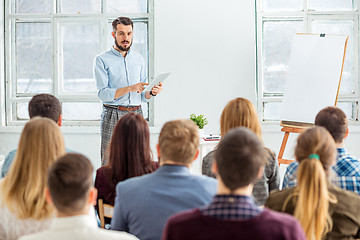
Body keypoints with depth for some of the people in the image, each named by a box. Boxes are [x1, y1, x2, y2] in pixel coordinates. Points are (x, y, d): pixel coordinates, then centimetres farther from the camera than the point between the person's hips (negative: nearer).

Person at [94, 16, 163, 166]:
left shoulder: (138, 59, 16)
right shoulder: (102, 60, 2)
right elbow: (103, 93, -8)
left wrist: (152, 92, -6)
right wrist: (129, 88, -20)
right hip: (113, 116, -4)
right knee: (109, 164, -8)